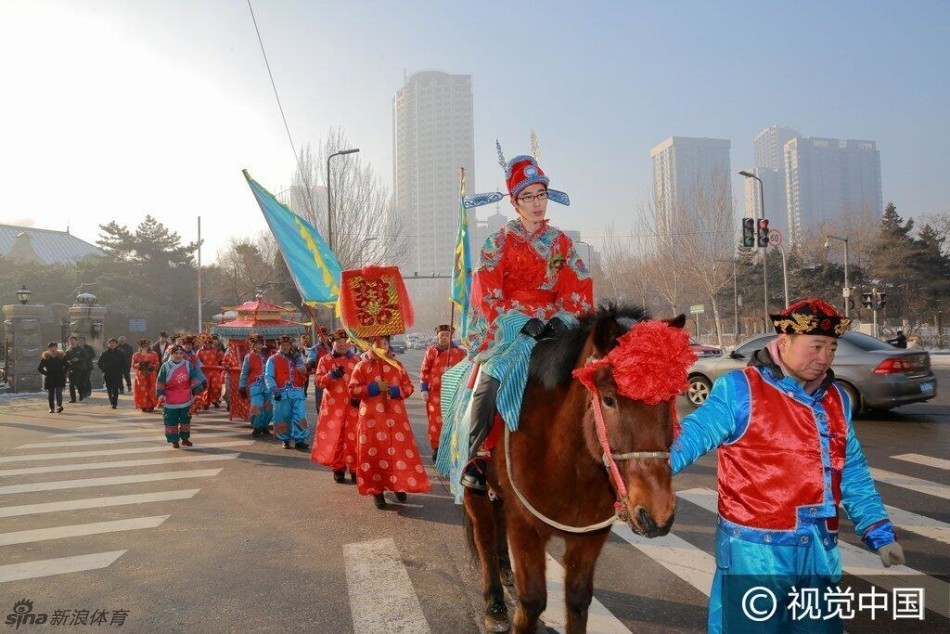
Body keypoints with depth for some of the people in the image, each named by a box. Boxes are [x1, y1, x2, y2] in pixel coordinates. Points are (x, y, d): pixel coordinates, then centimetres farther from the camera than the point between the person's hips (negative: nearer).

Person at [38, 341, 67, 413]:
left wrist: (62, 372, 0)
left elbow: (66, 366, 13)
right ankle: (51, 408, 20)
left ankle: (59, 406, -26)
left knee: (58, 392, -15)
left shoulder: (62, 356, 0)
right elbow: (39, 369, 3)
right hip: (49, 379, 1)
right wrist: (47, 374, -6)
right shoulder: (45, 357, -2)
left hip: (59, 378, -1)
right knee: (50, 394, 8)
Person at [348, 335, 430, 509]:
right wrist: (374, 388, -15)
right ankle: (376, 490, 12)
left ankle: (399, 485, 18)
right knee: (374, 452, 1)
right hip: (372, 416, -2)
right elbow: (353, 390, -4)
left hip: (396, 416, 2)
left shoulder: (397, 365, 8)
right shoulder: (362, 366, 0)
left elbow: (409, 387, 10)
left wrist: (395, 391, -10)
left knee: (400, 450, 2)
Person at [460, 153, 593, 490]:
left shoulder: (561, 242, 13)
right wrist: (522, 321, -19)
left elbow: (579, 290, 6)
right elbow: (488, 293, -6)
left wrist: (563, 320, -13)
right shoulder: (499, 242, 5)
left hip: (552, 326, 3)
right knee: (492, 378, -29)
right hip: (507, 327, -3)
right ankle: (475, 458, -22)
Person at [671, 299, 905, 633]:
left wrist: (880, 533, 10)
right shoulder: (740, 389, -12)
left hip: (820, 551, 6)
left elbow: (854, 476, 16)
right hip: (754, 549, -6)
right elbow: (695, 433, -21)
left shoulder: (837, 400, 9)